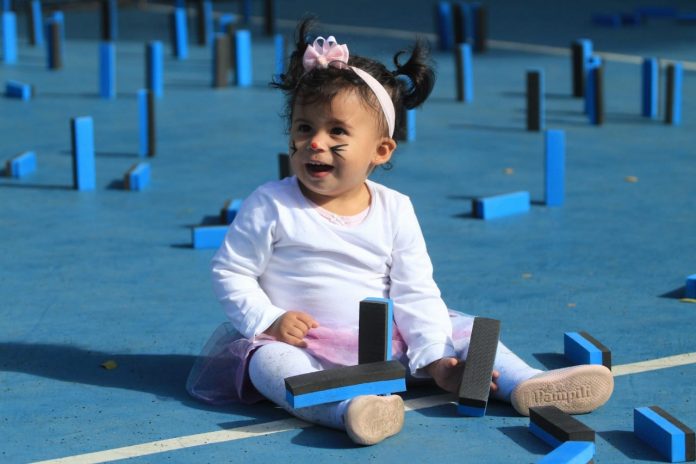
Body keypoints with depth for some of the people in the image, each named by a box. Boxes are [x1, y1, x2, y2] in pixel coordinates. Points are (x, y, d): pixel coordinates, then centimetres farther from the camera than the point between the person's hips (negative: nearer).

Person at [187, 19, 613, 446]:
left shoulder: (395, 211, 0)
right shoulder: (271, 206, -7)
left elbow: (415, 293, -1)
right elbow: (231, 272, -2)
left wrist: (434, 360, -10)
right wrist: (268, 321, -17)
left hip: (384, 341, 4)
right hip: (298, 343, -4)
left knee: (462, 329, -6)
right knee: (268, 360, -37)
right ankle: (345, 408, -63)